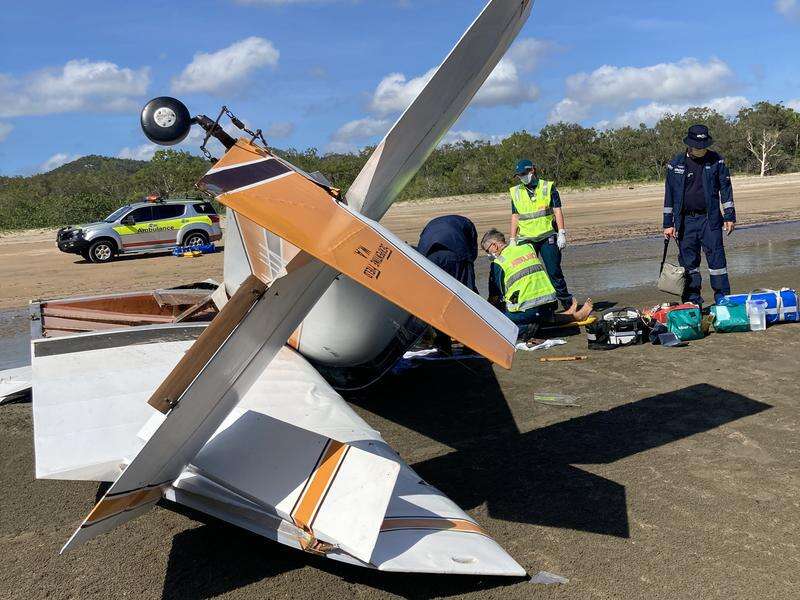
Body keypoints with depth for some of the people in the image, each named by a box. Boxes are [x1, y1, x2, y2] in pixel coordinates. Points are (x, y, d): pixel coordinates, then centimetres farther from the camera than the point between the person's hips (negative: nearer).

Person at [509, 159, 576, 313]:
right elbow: (515, 217, 13)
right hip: (526, 240, 3)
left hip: (548, 237, -3)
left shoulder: (548, 187, 2)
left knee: (554, 272, -3)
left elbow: (557, 211, 0)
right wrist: (513, 240, 9)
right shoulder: (515, 192, 10)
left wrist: (562, 233, -7)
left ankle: (568, 303, 9)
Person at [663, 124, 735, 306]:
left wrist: (729, 217, 1)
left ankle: (723, 299, 6)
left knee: (716, 257, -2)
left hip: (710, 218, -1)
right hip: (685, 220, 1)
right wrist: (668, 224, 2)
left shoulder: (716, 161, 2)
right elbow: (669, 195, 5)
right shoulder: (675, 164, 2)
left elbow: (726, 189, 5)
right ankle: (692, 301, 13)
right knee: (688, 261, 4)